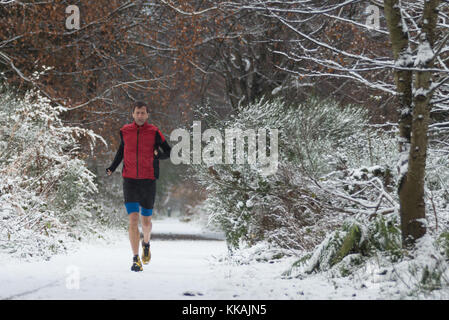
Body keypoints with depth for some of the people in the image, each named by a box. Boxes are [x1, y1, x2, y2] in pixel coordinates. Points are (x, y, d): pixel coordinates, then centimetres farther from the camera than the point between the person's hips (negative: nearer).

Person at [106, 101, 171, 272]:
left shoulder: (154, 132, -3)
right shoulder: (125, 131, 3)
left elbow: (169, 151, 5)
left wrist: (159, 154, -16)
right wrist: (112, 168, 10)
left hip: (148, 181, 0)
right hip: (130, 181, 0)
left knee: (146, 221, 10)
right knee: (133, 220, -10)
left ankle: (146, 243, 43)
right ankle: (136, 259, -8)